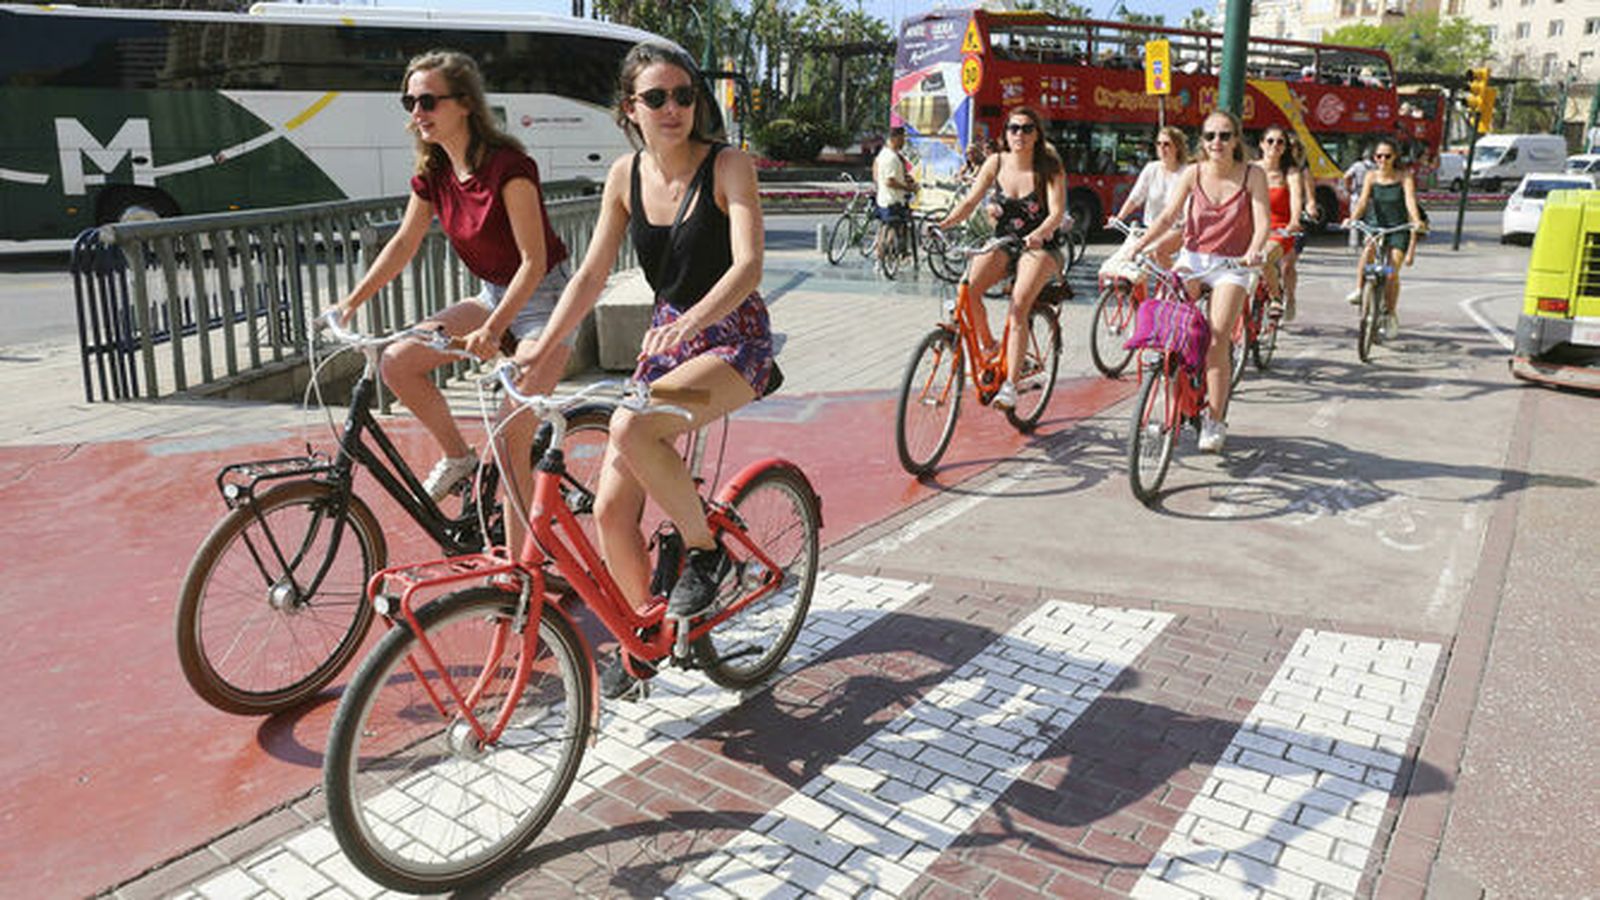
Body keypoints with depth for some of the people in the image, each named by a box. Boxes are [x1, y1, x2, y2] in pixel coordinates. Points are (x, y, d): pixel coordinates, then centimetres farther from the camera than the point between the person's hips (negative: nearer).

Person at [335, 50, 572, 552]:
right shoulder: (434, 172, 1)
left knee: (512, 440, -16)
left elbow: (534, 261, -25)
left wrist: (494, 328, -36)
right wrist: (351, 302, 1)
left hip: (542, 298, -7)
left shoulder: (507, 166, -22)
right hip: (493, 296, 7)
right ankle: (458, 457, 12)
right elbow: (404, 243, 9)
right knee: (397, 362, -9)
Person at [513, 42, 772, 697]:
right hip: (665, 338, 6)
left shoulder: (728, 166, -12)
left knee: (631, 427, -34)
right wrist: (541, 347, -9)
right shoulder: (627, 176, 2)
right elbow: (591, 276, 4)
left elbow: (748, 265, -25)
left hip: (733, 341, -5)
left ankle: (707, 547, -9)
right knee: (610, 509, -3)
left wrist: (691, 321, -42)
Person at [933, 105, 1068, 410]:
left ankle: (1010, 385, -27)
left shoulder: (1050, 168, -7)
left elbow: (1057, 212, -17)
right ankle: (988, 346, 0)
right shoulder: (996, 163, 2)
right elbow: (970, 201, -1)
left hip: (1040, 247, -3)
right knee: (967, 289, -25)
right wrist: (945, 223, -20)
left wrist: (1038, 235, -38)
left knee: (1018, 308, -28)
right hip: (1001, 242, 3)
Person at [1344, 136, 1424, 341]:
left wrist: (1416, 221, -34)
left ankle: (1390, 315, 5)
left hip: (1399, 228, -1)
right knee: (1368, 250, -35)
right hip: (1374, 225, 2)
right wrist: (1352, 218, -29)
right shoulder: (1371, 176, 1)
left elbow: (1410, 200, -16)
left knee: (1392, 272, -13)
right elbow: (1363, 201, -9)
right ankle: (1359, 290, -21)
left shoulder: (1404, 176, -4)